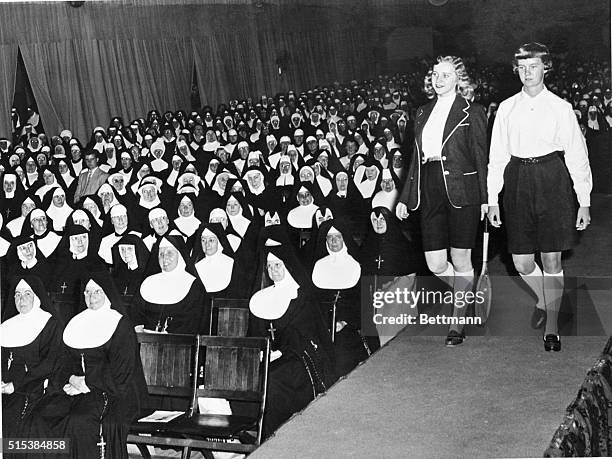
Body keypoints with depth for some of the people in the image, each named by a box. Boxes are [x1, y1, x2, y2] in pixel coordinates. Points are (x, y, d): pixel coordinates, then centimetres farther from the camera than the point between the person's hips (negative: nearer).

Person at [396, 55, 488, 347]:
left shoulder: (471, 114, -1)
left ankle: (458, 323, 16)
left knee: (460, 261, 3)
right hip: (430, 192, 5)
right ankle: (467, 295, 32)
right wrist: (405, 198, 13)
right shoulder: (423, 113, 15)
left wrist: (485, 199, -8)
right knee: (435, 265, 3)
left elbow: (481, 158, -2)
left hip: (461, 191, -5)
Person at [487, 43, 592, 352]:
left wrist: (584, 202, 0)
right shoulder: (506, 108, 9)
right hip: (517, 181, 2)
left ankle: (551, 328, 12)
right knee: (522, 262, 4)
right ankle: (544, 301, 35)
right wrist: (492, 199, 5)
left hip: (552, 180, -2)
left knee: (551, 259, 0)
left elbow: (577, 155, 4)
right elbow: (497, 156, 10)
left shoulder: (560, 108, 3)